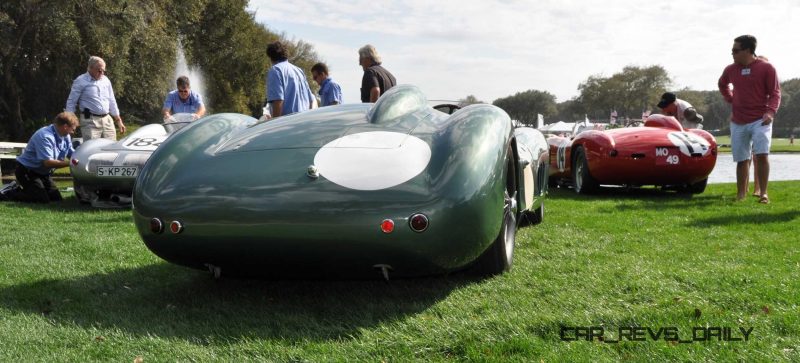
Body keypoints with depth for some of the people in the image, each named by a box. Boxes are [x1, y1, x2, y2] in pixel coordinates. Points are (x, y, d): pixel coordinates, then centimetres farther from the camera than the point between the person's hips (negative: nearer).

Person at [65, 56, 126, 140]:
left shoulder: (105, 80, 14)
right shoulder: (80, 81, -2)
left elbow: (112, 102, 20)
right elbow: (71, 102, -1)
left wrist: (118, 120, 17)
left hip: (107, 120, 6)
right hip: (90, 121, -6)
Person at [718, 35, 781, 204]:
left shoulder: (766, 68, -5)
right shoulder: (730, 70, 6)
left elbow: (775, 93, -5)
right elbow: (722, 85, 27)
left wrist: (771, 111, -21)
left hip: (760, 120, -4)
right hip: (738, 122, 4)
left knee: (762, 155, -18)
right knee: (741, 160, 7)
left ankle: (763, 193, -11)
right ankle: (741, 195, 15)